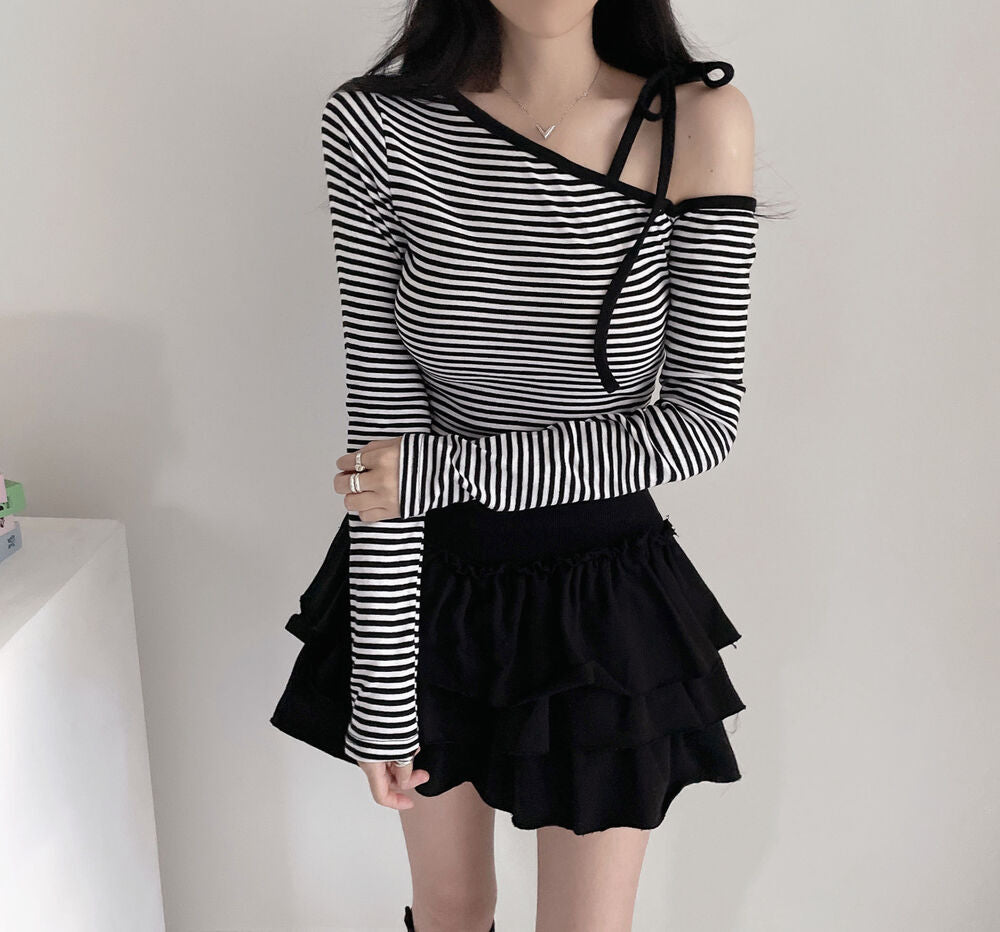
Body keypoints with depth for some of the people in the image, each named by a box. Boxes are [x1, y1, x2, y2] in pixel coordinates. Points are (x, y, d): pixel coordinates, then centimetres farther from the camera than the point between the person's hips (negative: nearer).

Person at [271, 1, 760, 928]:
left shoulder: (701, 124, -15)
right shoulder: (376, 126, -15)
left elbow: (704, 419, -13)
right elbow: (384, 424, -14)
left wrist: (445, 467, -19)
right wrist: (380, 692, -11)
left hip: (606, 596, -1)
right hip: (432, 585, 1)